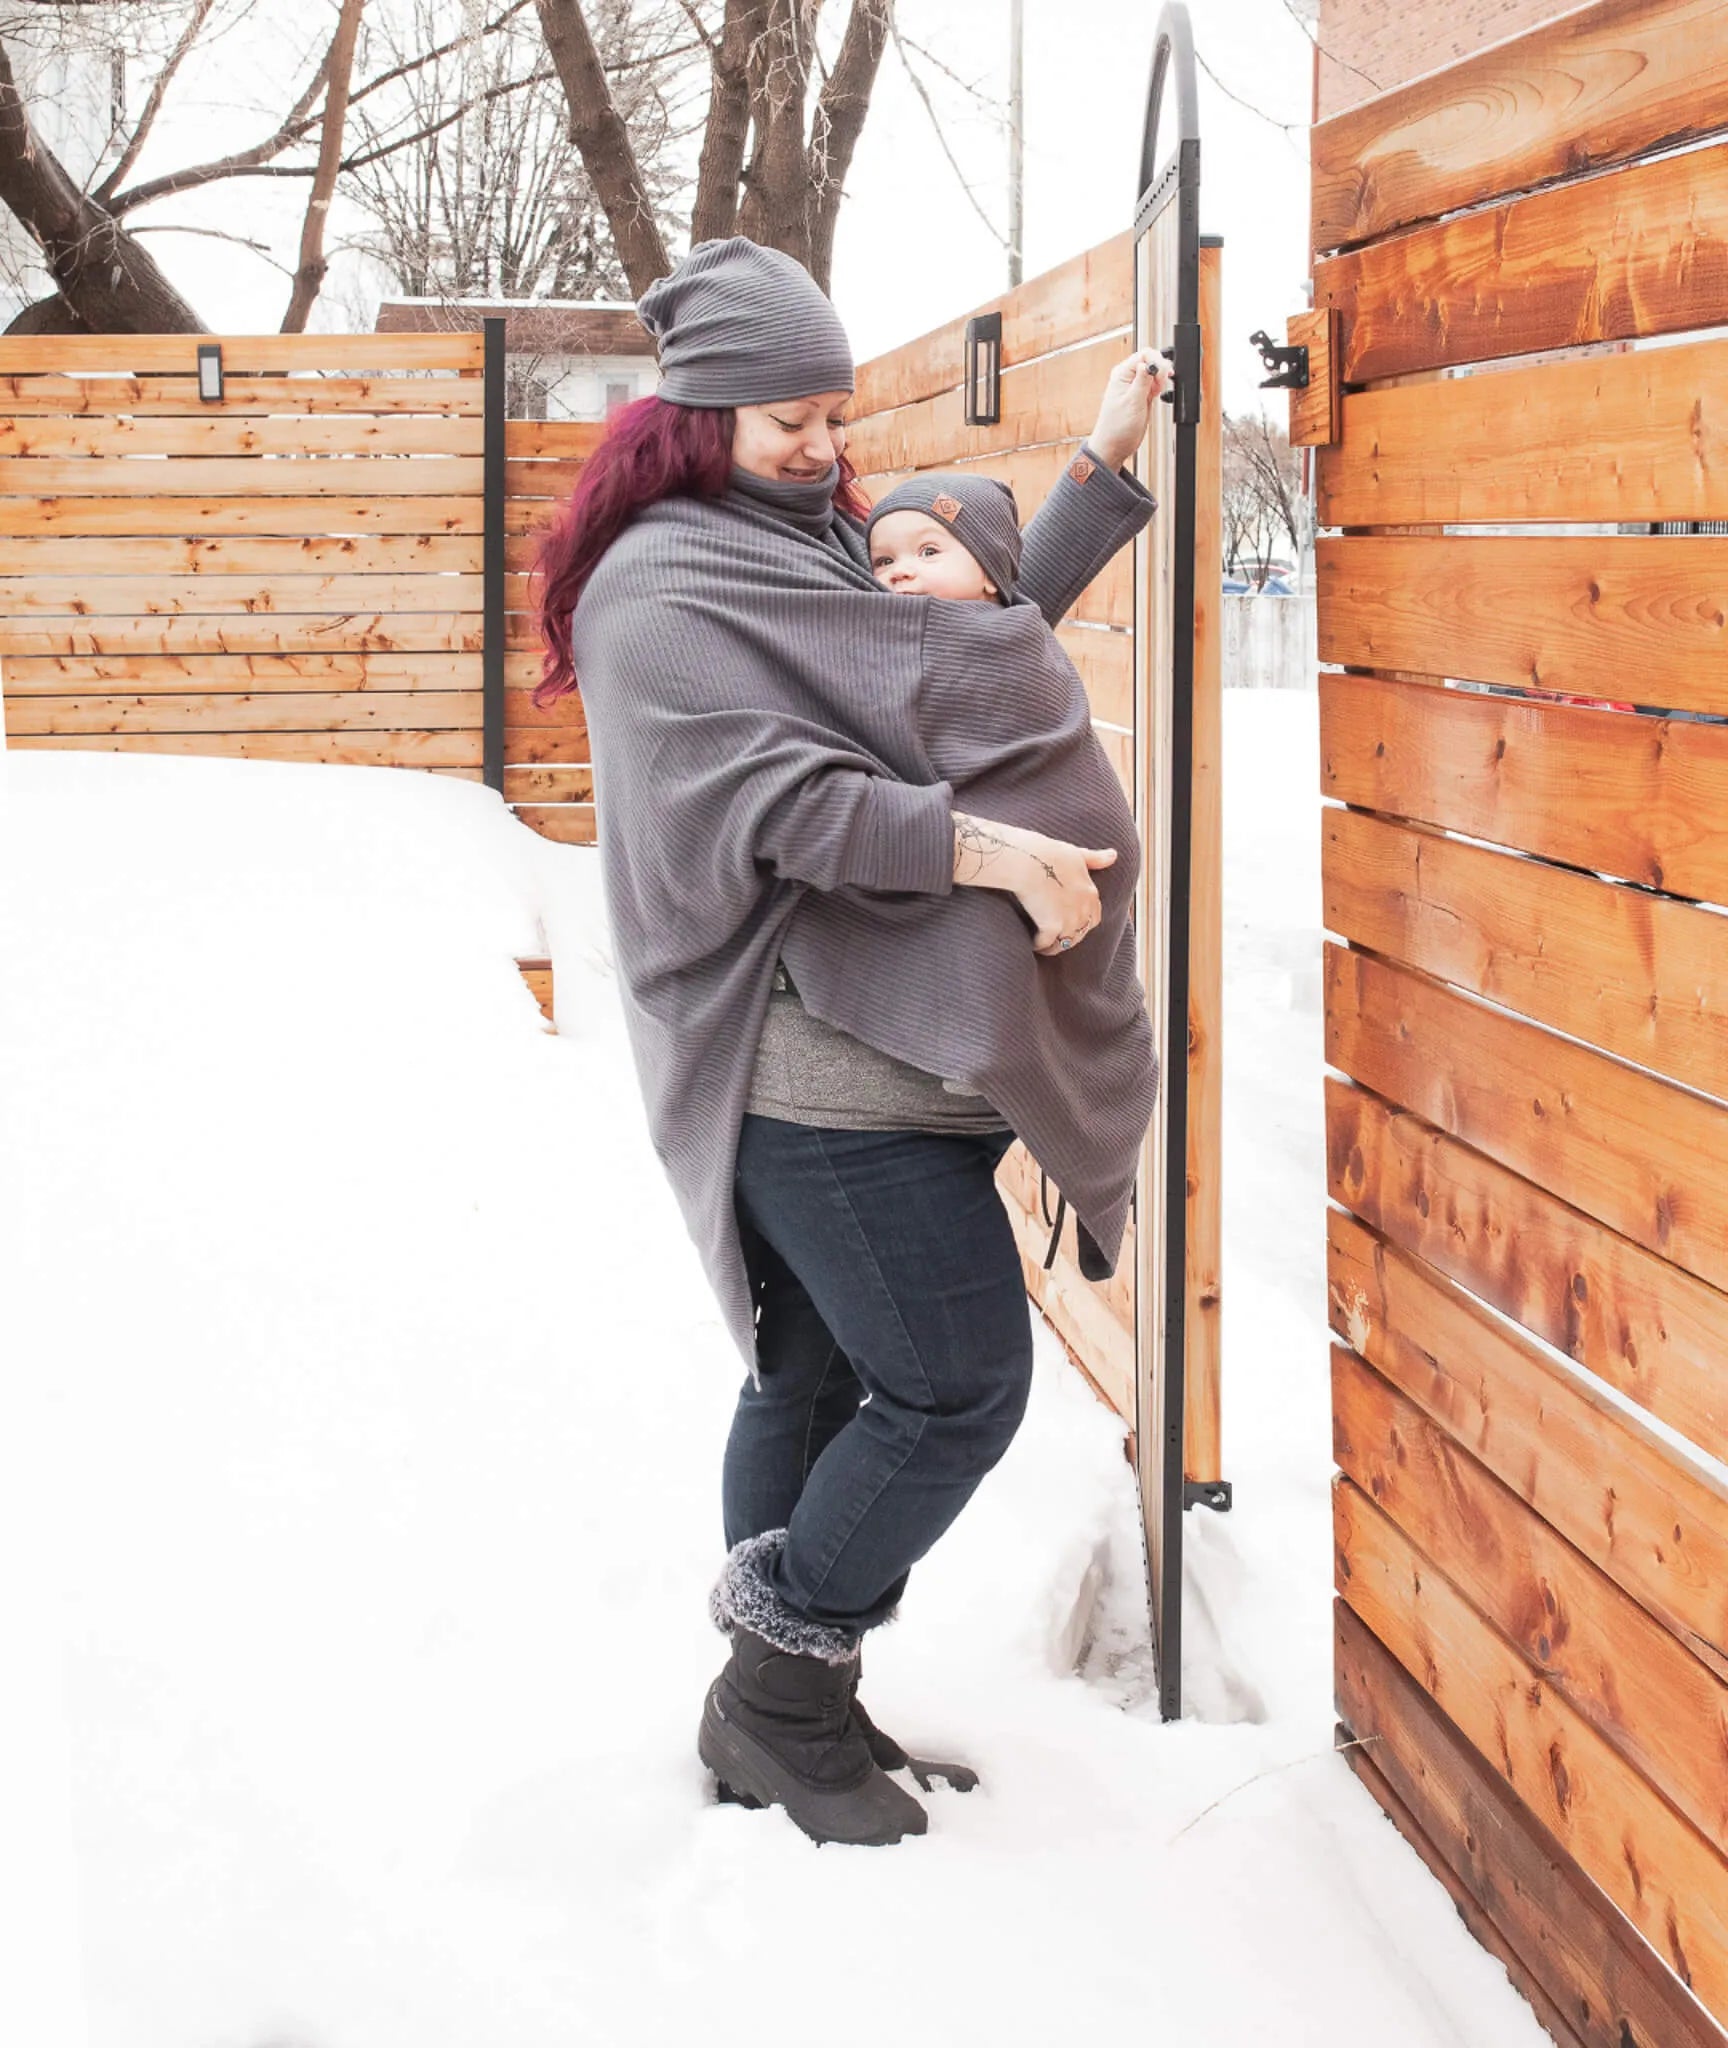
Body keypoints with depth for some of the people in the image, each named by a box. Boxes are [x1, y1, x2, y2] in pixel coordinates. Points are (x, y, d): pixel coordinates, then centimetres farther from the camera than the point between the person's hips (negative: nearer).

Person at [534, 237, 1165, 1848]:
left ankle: (776, 1709, 25)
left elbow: (980, 623, 26)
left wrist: (1106, 462, 25)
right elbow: (770, 792, -21)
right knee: (962, 1378, -9)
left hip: (857, 1037, 10)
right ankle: (783, 1686, 5)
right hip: (812, 1057, -10)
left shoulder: (813, 549, 20)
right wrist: (976, 847, -26)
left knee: (819, 1375, 15)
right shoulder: (660, 587, -9)